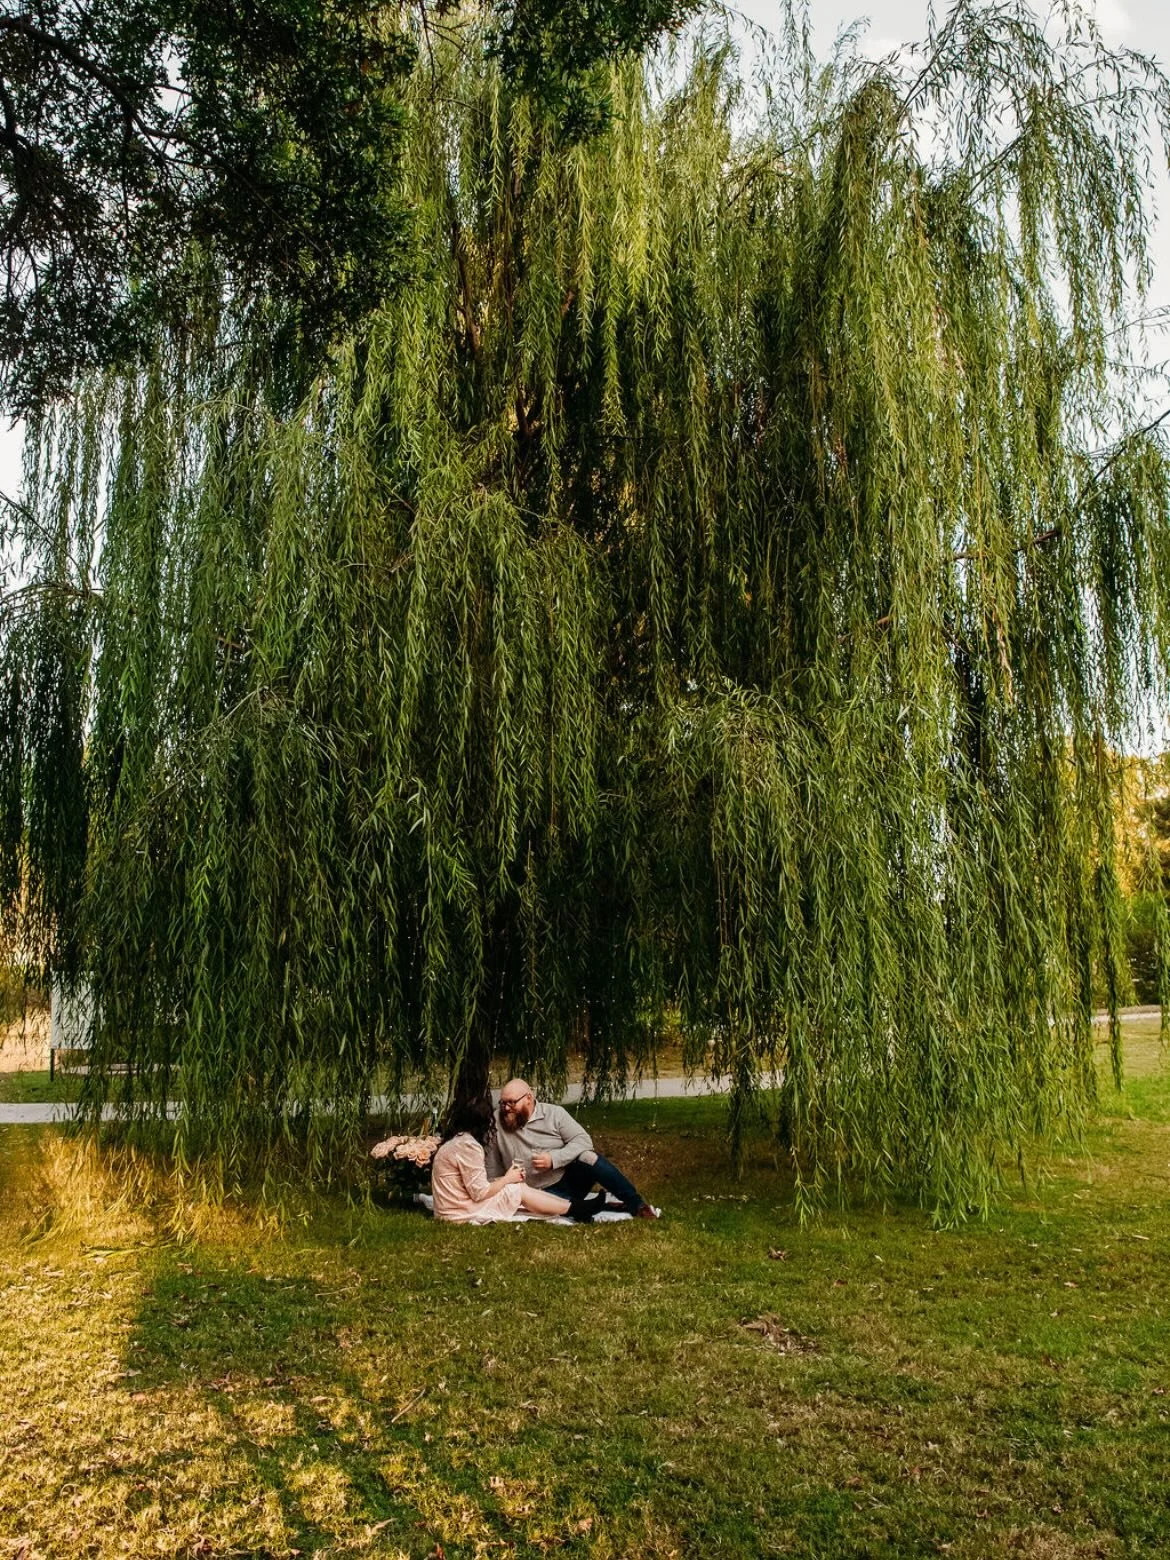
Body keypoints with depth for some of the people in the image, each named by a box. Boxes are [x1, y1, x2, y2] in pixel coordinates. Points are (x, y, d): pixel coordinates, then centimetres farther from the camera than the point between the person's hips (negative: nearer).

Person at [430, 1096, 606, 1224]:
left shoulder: (457, 1140, 10)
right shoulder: (467, 1145, -20)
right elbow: (480, 1192, -21)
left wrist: (505, 1178, 1)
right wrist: (508, 1178, -6)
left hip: (457, 1206, 9)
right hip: (461, 1214, -9)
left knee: (520, 1188, 6)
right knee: (521, 1191, -6)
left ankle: (573, 1208, 6)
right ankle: (575, 1209, 5)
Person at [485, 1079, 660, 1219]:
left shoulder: (554, 1113, -1)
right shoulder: (498, 1125, 4)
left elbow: (583, 1141, -10)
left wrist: (553, 1159, -23)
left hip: (572, 1177, 0)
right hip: (545, 1193, 0)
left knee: (586, 1157, -35)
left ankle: (635, 1203, -27)